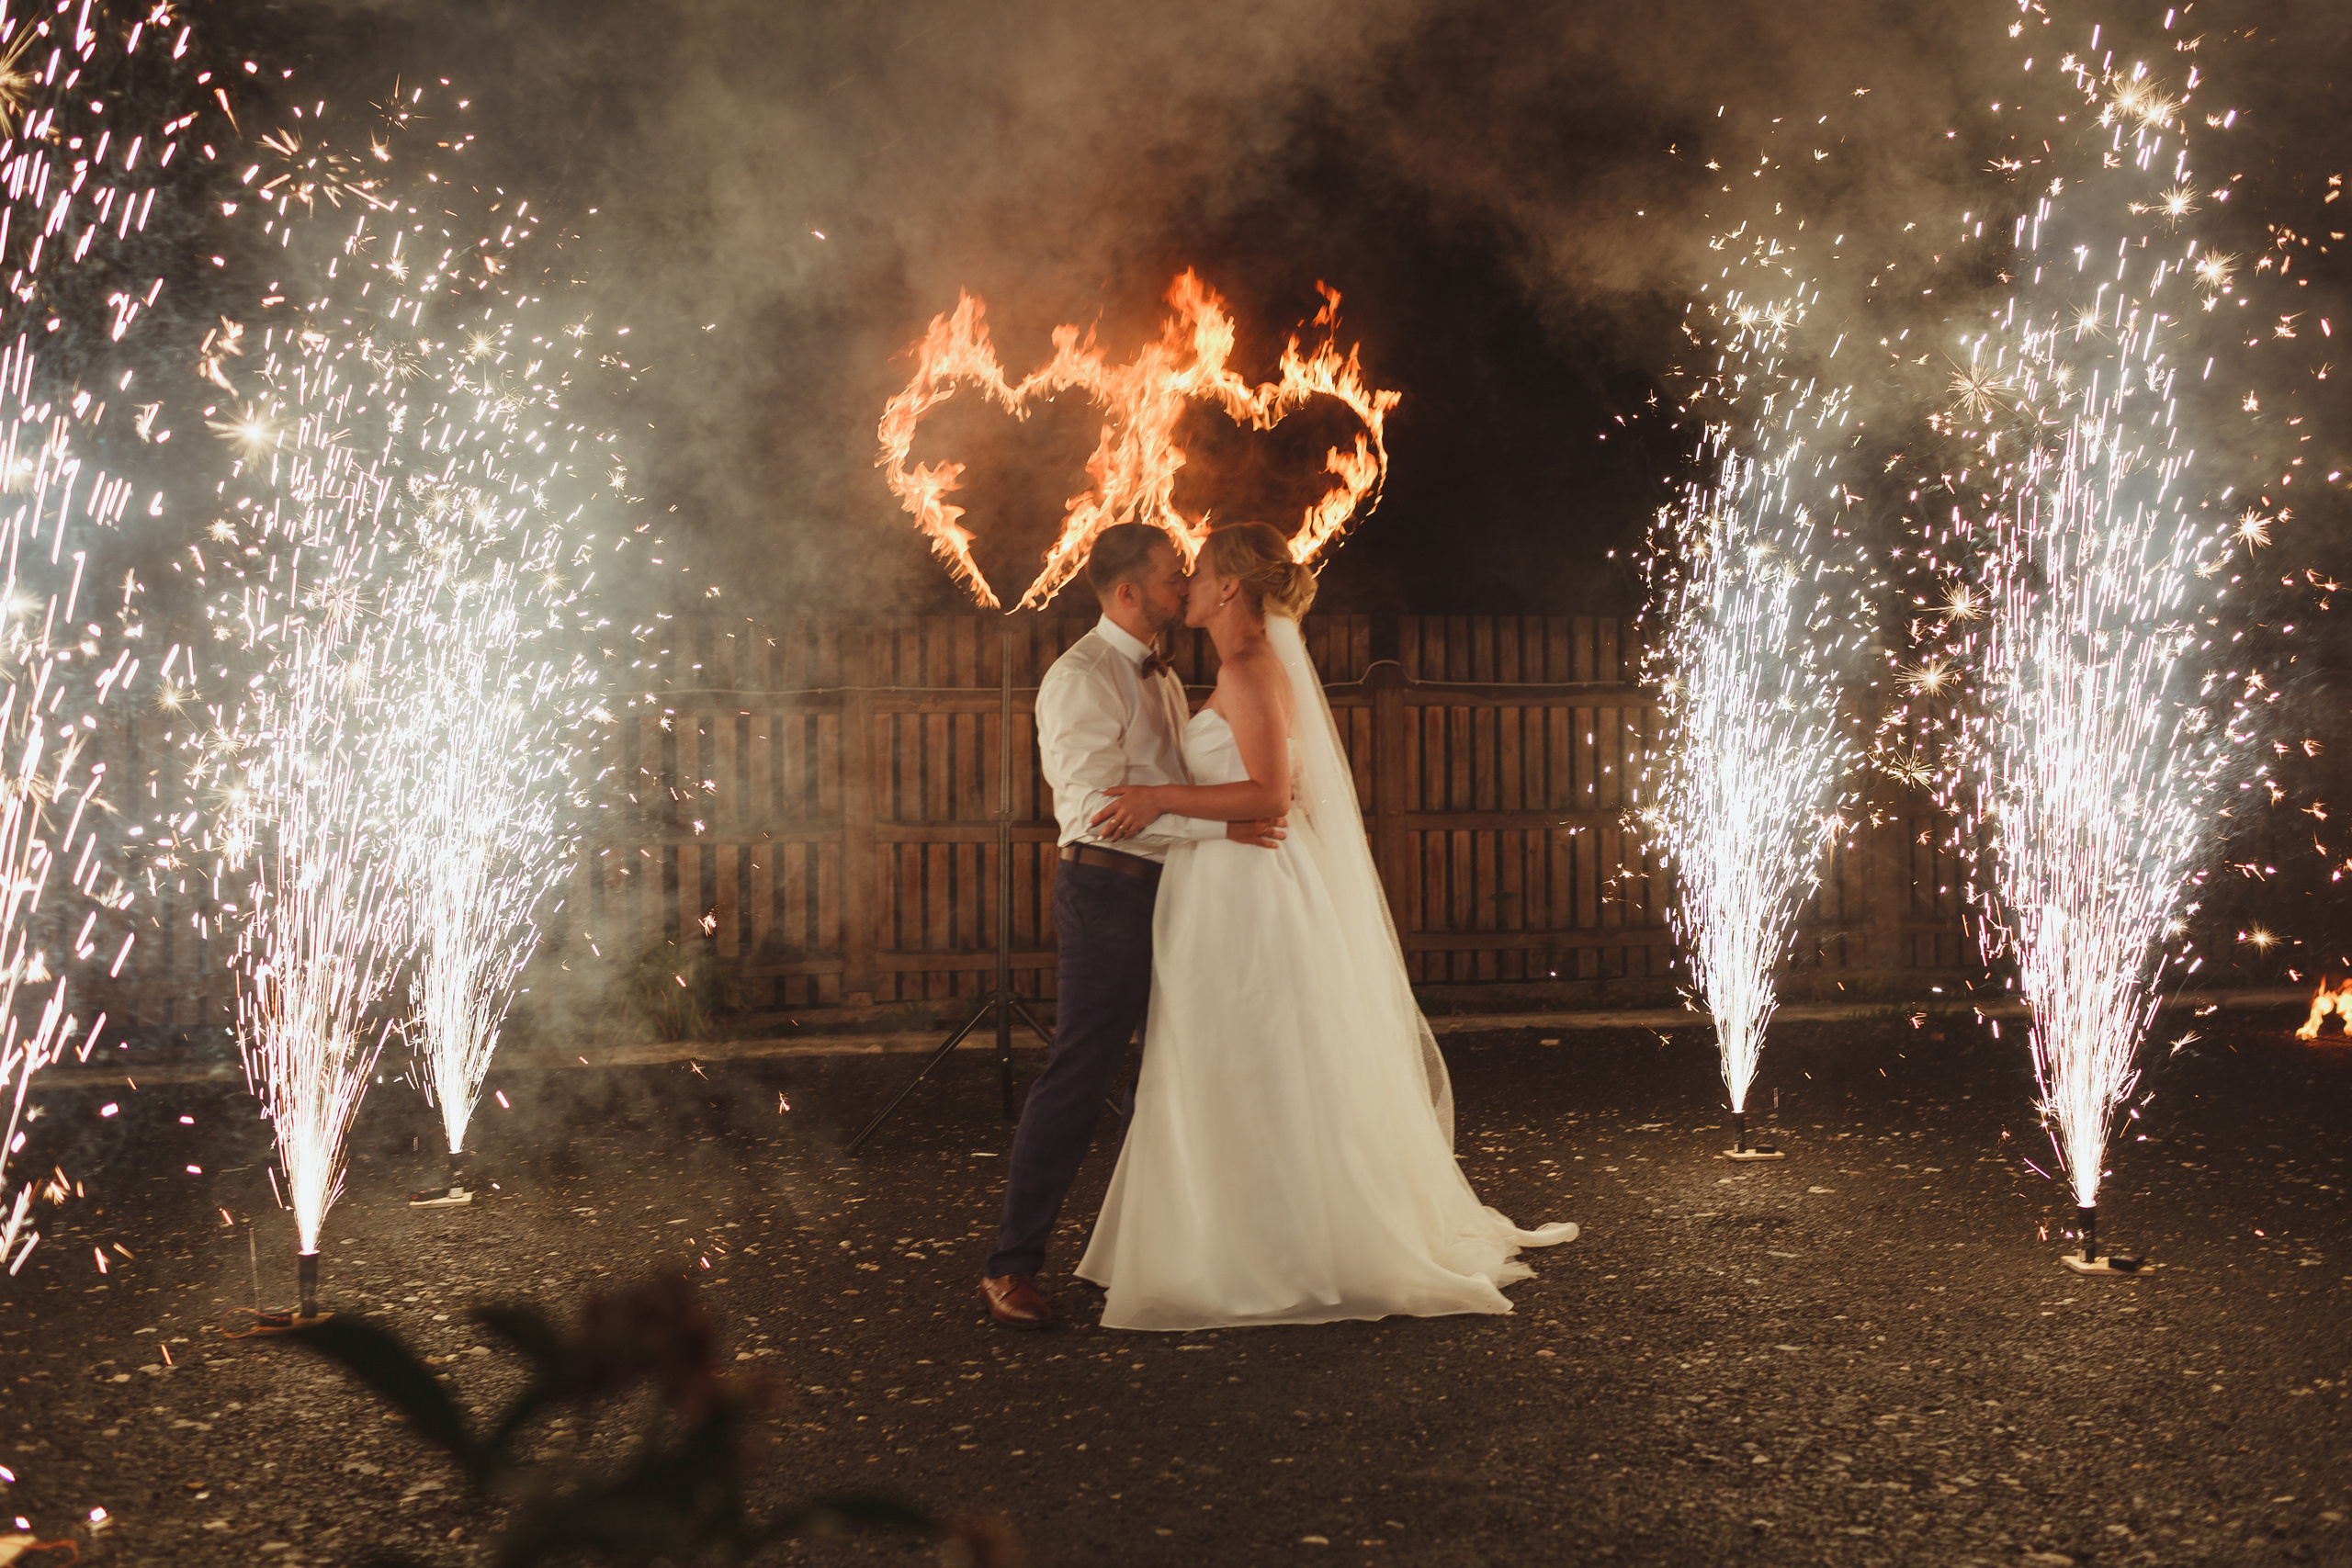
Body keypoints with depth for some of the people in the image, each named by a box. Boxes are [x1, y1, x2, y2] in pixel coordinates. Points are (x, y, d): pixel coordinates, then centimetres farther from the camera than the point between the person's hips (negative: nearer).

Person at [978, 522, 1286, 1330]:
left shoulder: (1162, 676, 17)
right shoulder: (1082, 676, -13)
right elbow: (1099, 800, -24)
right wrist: (1220, 825, -27)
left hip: (1169, 888, 9)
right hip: (1108, 890, -9)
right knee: (1080, 1075, -8)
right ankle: (1012, 1266, 0)